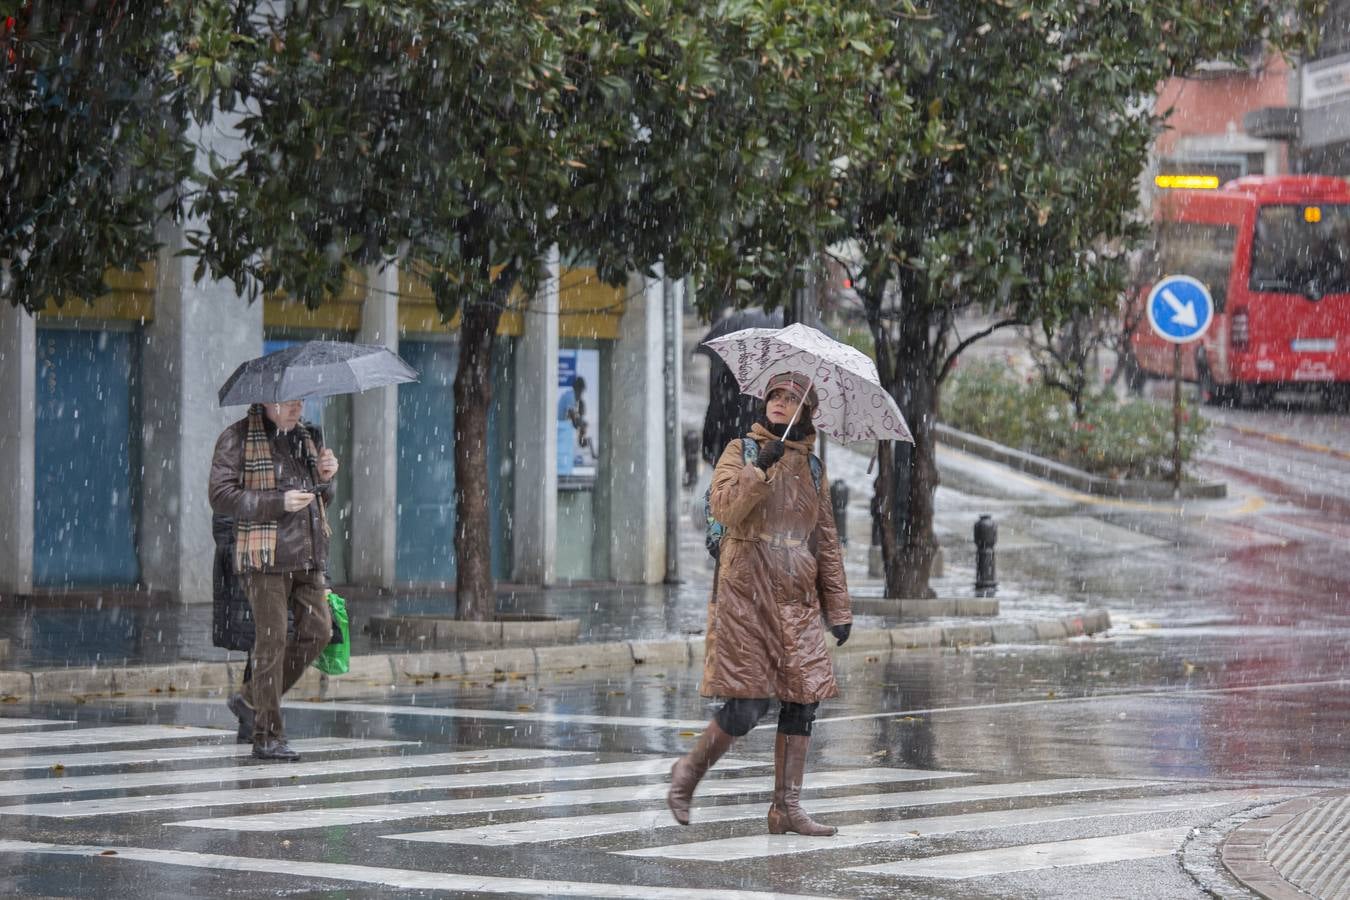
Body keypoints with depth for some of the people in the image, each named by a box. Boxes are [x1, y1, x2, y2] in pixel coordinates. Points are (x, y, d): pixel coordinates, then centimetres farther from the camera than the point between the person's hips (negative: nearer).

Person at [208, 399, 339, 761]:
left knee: (317, 630, 2)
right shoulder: (238, 438, -4)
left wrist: (325, 478, 2)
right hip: (265, 555, -7)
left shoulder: (306, 437, 17)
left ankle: (250, 700, 17)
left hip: (307, 556, 7)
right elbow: (220, 496, -12)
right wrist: (278, 502, -19)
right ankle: (267, 736, -2)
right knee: (272, 640, -7)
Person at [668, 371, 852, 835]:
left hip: (797, 601, 5)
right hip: (745, 592, -5)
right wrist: (759, 467, -24)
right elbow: (724, 507, -13)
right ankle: (689, 770, 12)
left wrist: (838, 609, 14)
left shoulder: (812, 470, 16)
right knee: (746, 707, -11)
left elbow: (827, 543, 18)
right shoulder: (740, 451, 4)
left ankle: (787, 808, 2)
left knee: (801, 702, -3)